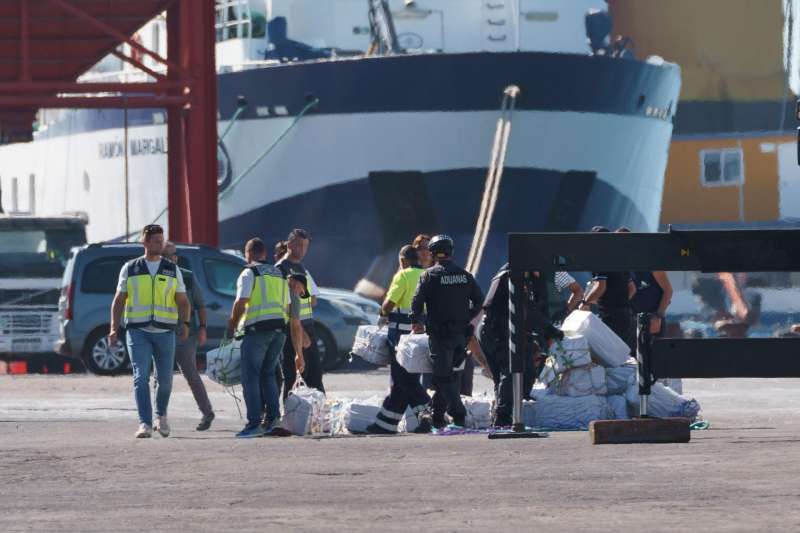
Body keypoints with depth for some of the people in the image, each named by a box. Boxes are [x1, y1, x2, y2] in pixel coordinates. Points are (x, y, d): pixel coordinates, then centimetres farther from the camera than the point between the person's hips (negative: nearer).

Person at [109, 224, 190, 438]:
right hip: (138, 331, -1)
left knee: (165, 379, 7)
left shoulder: (172, 270, 9)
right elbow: (119, 301, 8)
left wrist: (185, 324, -10)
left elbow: (183, 301, 8)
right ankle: (145, 424, -18)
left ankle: (161, 415, 33)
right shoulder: (130, 269, 7)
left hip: (165, 332, 1)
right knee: (141, 377, -14)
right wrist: (114, 329, -3)